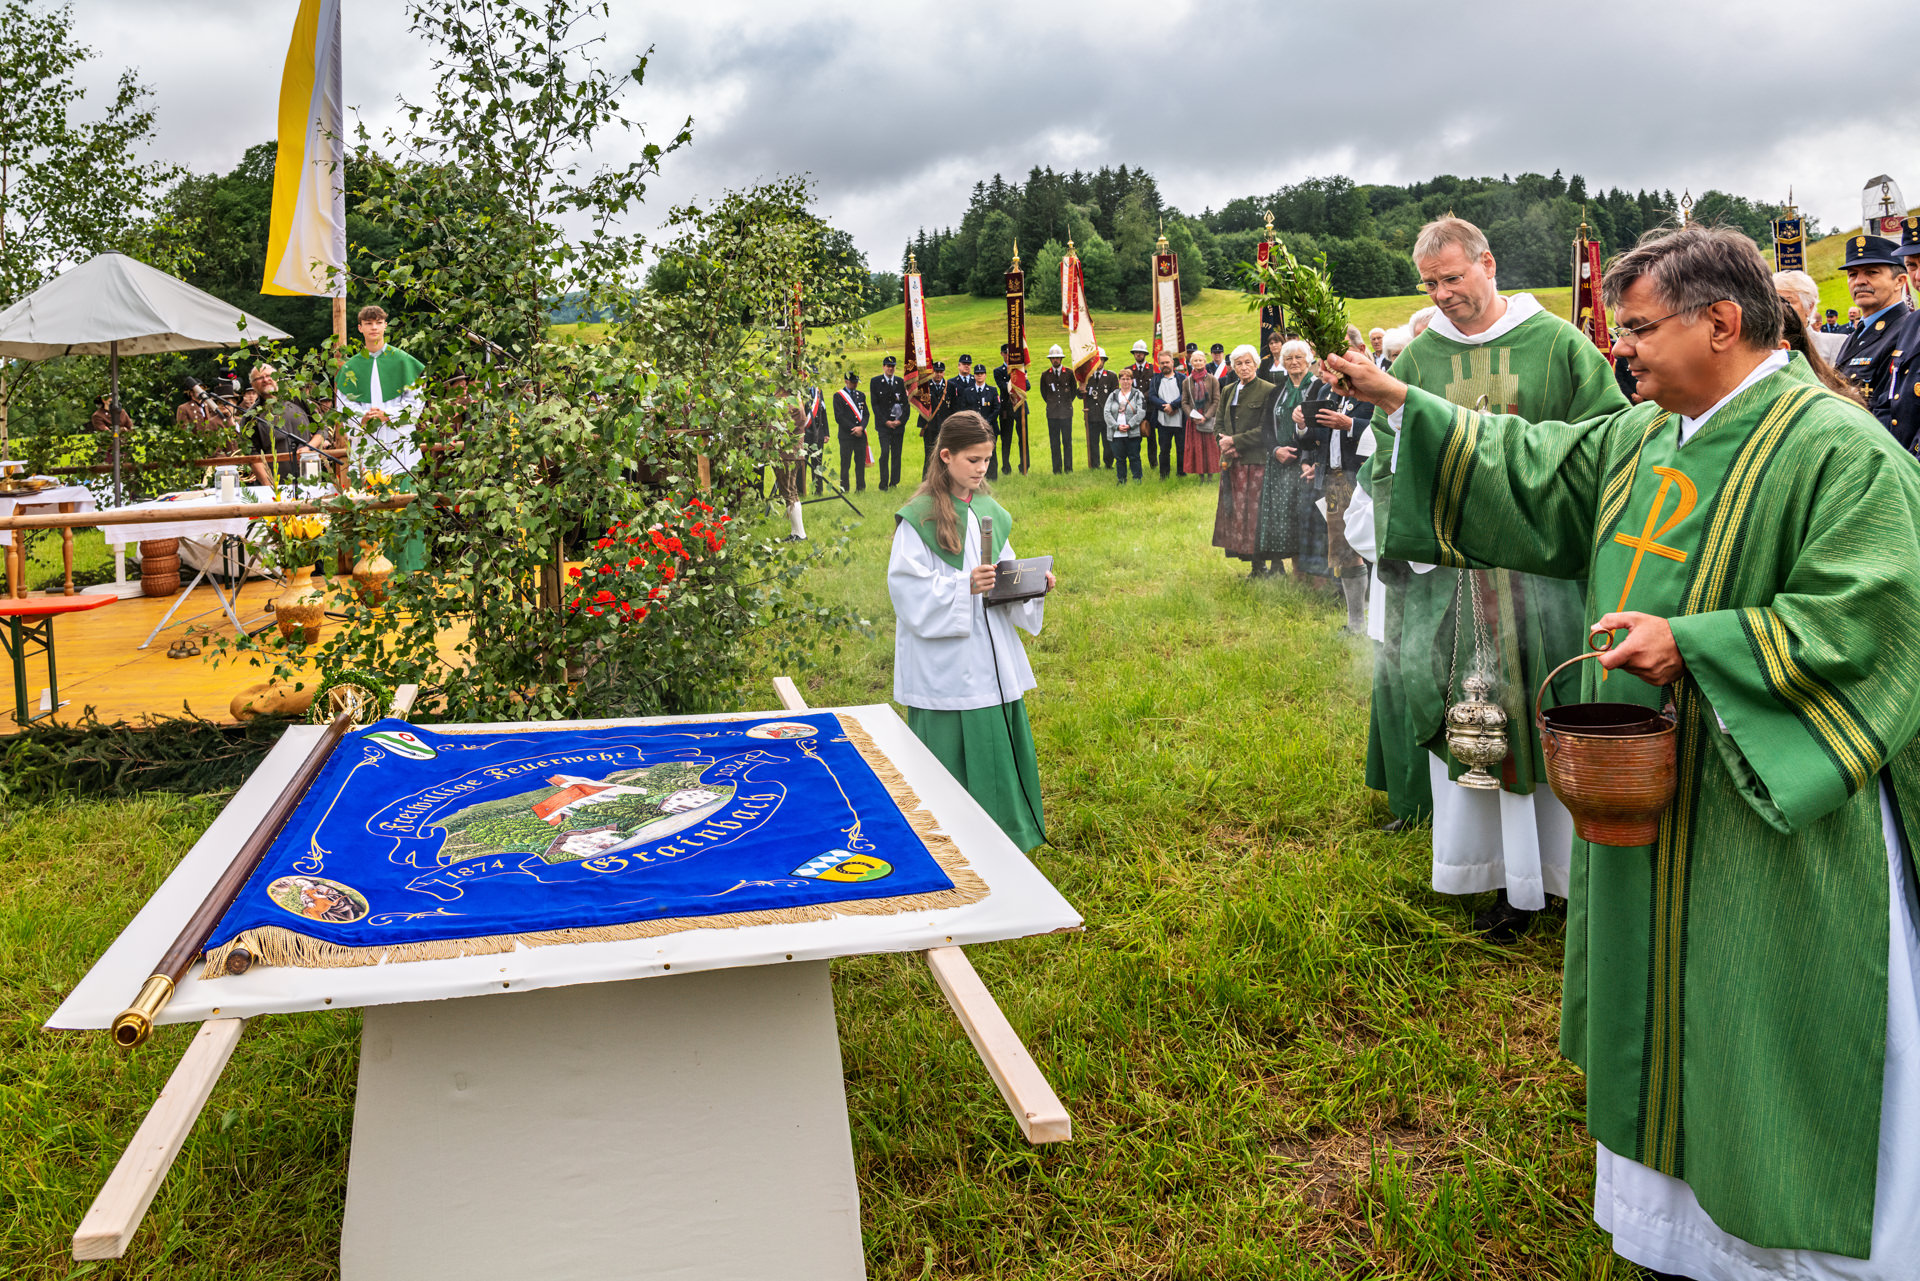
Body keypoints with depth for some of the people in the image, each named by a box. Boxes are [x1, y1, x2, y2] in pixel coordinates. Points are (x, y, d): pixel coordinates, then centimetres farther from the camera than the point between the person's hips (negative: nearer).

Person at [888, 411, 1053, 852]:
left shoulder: (990, 513, 11)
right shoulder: (919, 518, -10)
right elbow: (908, 589, -14)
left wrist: (1034, 586, 0)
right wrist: (964, 587, -25)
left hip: (991, 659, 6)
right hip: (945, 663, -6)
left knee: (1000, 745, 10)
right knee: (955, 757, 0)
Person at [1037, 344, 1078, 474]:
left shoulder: (1069, 373, 4)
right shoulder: (1045, 375, 5)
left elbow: (1074, 391, 15)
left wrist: (1067, 403, 9)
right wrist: (1051, 403, 12)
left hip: (1066, 412, 0)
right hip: (1052, 413, 0)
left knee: (1067, 441, 0)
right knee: (1054, 442, 0)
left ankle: (1068, 468, 7)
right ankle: (1057, 469, 5)